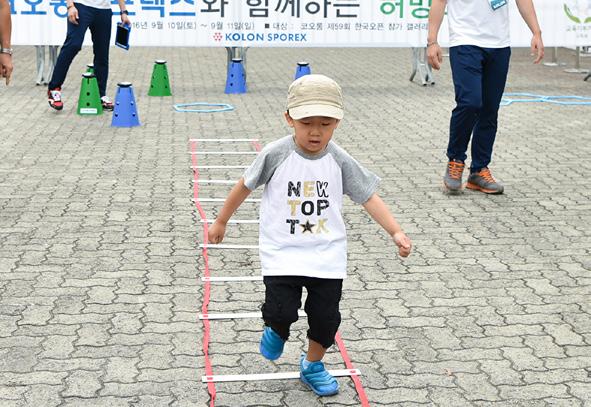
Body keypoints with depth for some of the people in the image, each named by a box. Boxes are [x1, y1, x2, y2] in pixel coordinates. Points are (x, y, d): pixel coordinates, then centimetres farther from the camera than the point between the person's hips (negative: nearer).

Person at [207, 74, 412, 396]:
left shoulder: (340, 161, -6)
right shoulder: (275, 155, -12)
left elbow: (368, 196, -3)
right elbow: (245, 186, 1)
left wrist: (396, 232, -14)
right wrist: (220, 222, 11)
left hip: (327, 254, 2)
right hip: (282, 252, -2)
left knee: (326, 316, 7)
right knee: (281, 311, -13)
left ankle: (312, 366, 35)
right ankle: (276, 330, 27)